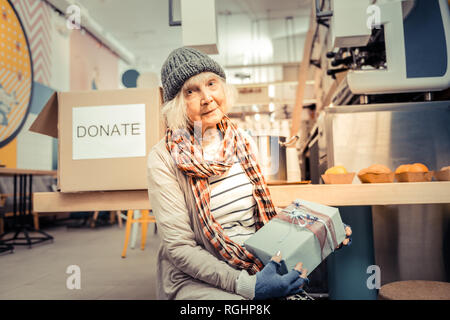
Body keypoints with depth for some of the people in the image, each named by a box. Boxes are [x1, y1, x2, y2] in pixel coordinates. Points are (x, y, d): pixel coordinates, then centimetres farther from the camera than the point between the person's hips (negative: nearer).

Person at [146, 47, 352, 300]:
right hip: (196, 279, -4)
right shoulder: (165, 158, -11)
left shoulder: (243, 141, 6)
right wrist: (246, 285, -22)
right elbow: (179, 247, -13)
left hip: (258, 268, 5)